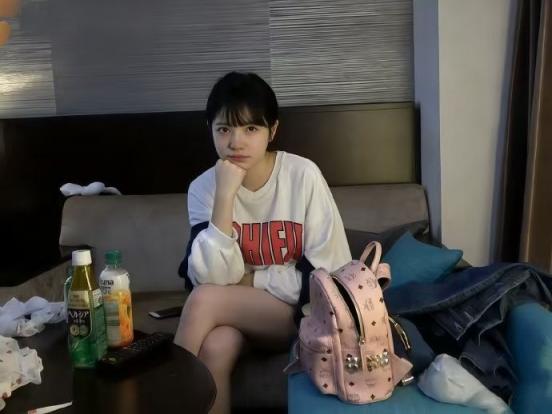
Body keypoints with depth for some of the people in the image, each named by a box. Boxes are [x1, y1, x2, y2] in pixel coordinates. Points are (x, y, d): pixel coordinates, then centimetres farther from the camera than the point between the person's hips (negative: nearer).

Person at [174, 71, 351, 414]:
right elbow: (212, 278, -18)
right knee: (215, 346, -30)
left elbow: (331, 277, -13)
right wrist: (225, 195, -26)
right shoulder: (203, 188, -7)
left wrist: (249, 278, -12)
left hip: (303, 313, -2)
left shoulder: (303, 176, -15)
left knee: (206, 300, -24)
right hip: (237, 311, 2)